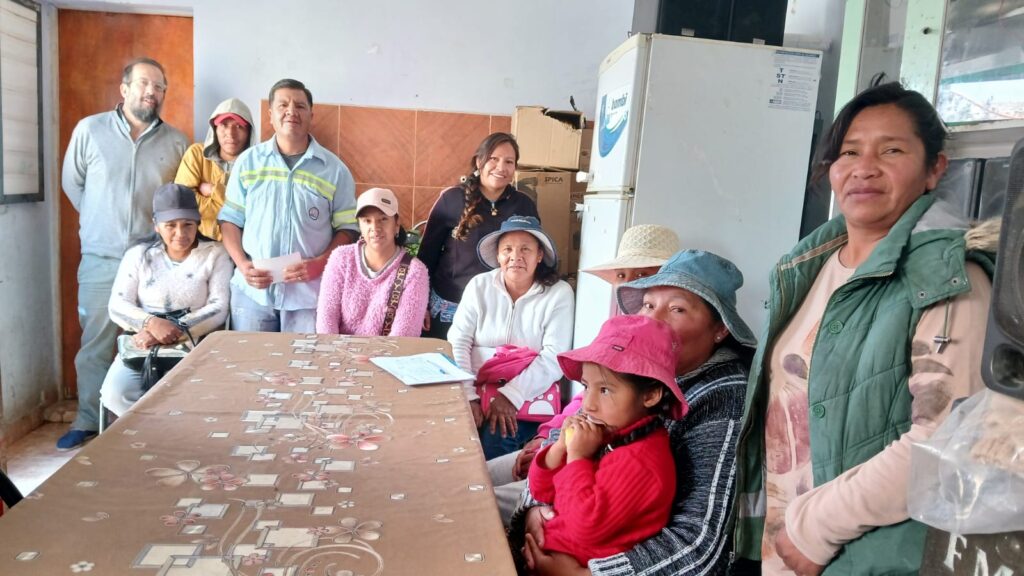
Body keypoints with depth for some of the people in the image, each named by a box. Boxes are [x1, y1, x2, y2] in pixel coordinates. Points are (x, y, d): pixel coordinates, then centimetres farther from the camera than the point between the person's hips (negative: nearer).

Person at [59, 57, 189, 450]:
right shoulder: (90, 130, 1)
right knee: (95, 345, 7)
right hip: (101, 259, 0)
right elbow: (72, 183, 11)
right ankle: (88, 421, 20)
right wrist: (100, 222, 13)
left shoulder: (176, 142, 3)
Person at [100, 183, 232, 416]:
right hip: (143, 346, 3)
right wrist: (151, 323, -20)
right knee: (115, 394, -23)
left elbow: (219, 309, -7)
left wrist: (174, 331, -20)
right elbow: (118, 306, 1)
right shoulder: (138, 255, 8)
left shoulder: (215, 255, 2)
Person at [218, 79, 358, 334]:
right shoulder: (248, 161, 5)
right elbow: (230, 219, 8)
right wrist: (242, 264, -7)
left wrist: (319, 264, -15)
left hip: (308, 294, -1)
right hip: (251, 290, 2)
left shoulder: (335, 169, 0)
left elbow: (347, 229, 0)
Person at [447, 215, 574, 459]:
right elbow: (458, 343, -2)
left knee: (495, 442, -27)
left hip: (527, 398, -1)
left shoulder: (559, 293, -1)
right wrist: (469, 395, -16)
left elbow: (554, 358, -10)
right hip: (476, 390, 2)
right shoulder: (479, 286, 5)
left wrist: (511, 395, -21)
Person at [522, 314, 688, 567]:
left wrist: (576, 457, -23)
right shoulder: (602, 434, 0)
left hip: (575, 564, -7)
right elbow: (541, 492, 6)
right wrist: (560, 448, -12)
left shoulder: (639, 462, -24)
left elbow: (586, 527, -30)